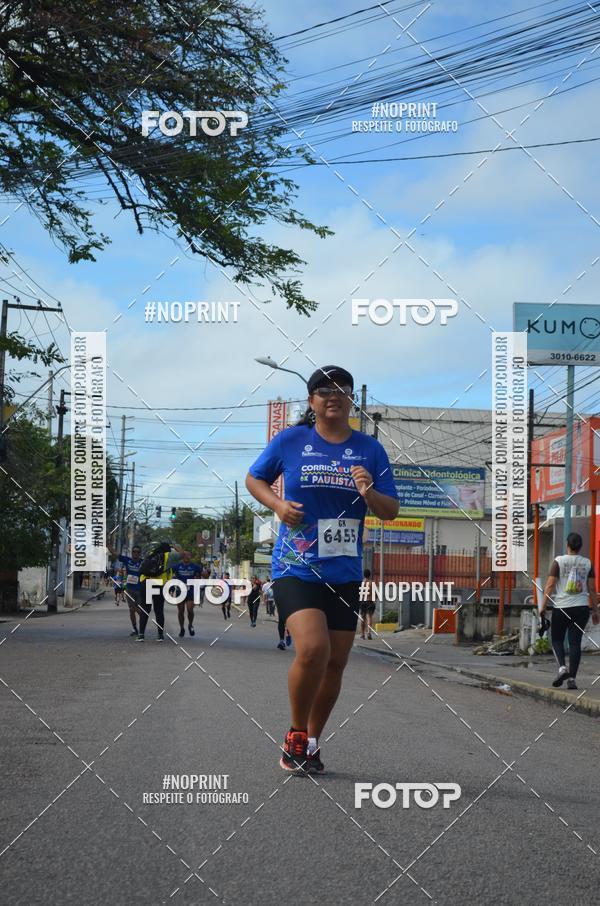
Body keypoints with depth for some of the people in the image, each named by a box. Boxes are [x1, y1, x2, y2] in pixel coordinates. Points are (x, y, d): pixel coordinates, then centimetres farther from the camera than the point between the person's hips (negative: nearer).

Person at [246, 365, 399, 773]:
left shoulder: (371, 449, 6)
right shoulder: (290, 440, 1)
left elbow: (391, 511, 7)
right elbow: (254, 478, 14)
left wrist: (369, 494, -15)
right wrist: (277, 504, -6)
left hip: (345, 572, 4)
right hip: (296, 567, -3)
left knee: (335, 663, 7)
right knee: (312, 649, -22)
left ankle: (311, 743, 26)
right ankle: (296, 735, 1)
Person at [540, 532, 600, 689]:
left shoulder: (559, 561, -3)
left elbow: (550, 585, -6)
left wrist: (543, 606, -1)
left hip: (561, 607, -2)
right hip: (582, 607, 2)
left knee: (557, 639, 12)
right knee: (575, 642, 2)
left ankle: (562, 667, -10)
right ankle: (572, 678, -2)